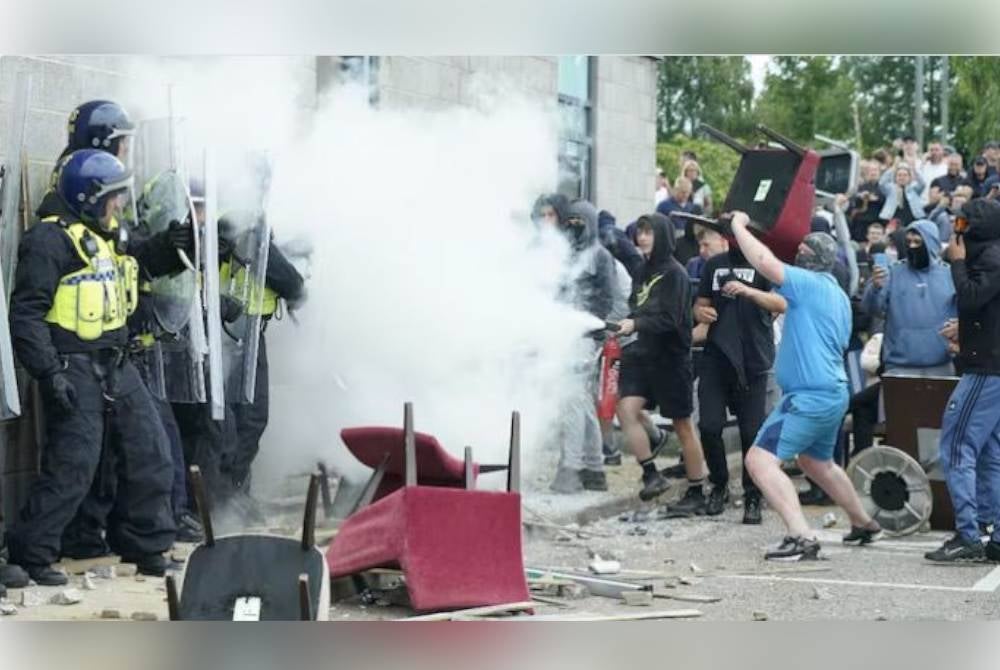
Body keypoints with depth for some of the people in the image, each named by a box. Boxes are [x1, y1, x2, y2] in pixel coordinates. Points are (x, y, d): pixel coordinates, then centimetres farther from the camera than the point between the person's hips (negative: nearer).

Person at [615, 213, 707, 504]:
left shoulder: (674, 273, -12)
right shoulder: (642, 272, 10)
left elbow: (669, 319, -19)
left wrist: (636, 324, -28)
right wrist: (625, 325, 2)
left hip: (671, 358, -6)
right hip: (643, 354, 6)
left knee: (683, 425, 3)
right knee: (626, 409, -13)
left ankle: (696, 490, 14)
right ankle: (652, 475, -5)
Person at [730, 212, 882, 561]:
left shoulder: (810, 283, -14)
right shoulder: (838, 296, 15)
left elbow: (765, 261, -26)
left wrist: (739, 226, -12)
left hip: (809, 397, -10)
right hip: (833, 391, 10)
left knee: (760, 459, -16)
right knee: (817, 462, 31)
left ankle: (801, 537, -27)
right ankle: (865, 524, 45)